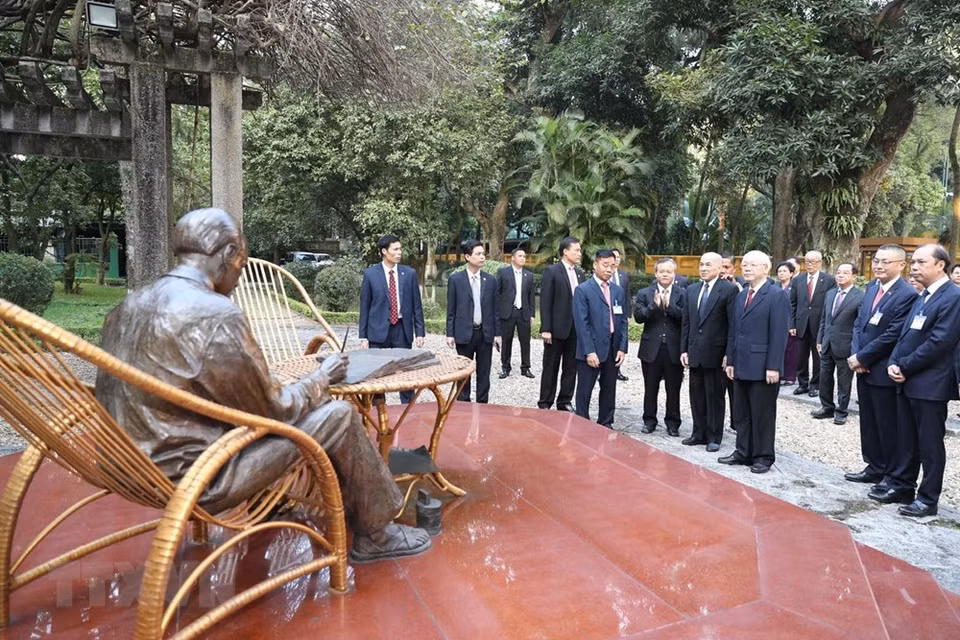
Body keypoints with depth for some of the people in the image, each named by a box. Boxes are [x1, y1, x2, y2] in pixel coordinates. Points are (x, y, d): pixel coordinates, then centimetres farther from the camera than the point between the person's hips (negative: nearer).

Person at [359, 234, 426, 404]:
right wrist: (363, 336, -2)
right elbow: (364, 307, 1)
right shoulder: (370, 274, -1)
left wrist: (419, 332, 0)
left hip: (402, 329, 1)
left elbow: (417, 305, 6)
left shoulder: (409, 274, 4)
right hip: (378, 330, -1)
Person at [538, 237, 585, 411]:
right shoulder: (551, 271, -6)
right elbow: (545, 302, -11)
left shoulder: (580, 273, 12)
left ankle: (565, 402, 22)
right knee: (551, 369, 4)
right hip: (557, 328, -6)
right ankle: (545, 404, 13)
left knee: (571, 368, 11)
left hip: (576, 329, 6)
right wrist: (545, 329, -16)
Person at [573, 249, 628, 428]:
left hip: (613, 349, 5)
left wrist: (622, 348, 2)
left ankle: (606, 424, 26)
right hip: (591, 349, -5)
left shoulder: (619, 291, 12)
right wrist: (589, 351, -16)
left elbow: (623, 321, 11)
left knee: (609, 390, 14)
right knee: (585, 391, 4)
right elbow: (581, 323, -11)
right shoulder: (583, 290, -6)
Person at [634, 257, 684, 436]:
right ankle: (649, 421, 24)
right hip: (651, 348, 1)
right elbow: (638, 316, -7)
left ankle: (672, 423, 20)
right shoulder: (644, 294, 5)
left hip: (674, 349, -1)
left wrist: (669, 305, -20)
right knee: (650, 389, 11)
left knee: (673, 389, 8)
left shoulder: (682, 295, 2)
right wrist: (654, 305, -20)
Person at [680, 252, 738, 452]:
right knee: (696, 395, 12)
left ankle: (714, 437, 17)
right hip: (694, 352, 5)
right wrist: (684, 349, 7)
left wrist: (729, 353, -13)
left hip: (715, 353, -5)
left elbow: (733, 323, -10)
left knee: (715, 396, 5)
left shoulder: (729, 289, -8)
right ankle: (699, 433, 24)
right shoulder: (691, 290, 10)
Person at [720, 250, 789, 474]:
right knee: (741, 413, 13)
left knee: (762, 414, 4)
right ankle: (743, 452, 25)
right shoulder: (741, 296, 14)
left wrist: (773, 367, -18)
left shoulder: (776, 297, -9)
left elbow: (779, 335, -14)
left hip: (763, 368, -7)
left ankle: (763, 457, 16)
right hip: (741, 367, 7)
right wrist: (731, 360, 12)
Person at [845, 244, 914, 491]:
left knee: (888, 426, 5)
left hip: (884, 372, -8)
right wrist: (855, 355, -3)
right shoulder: (871, 288, 9)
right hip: (863, 368, 8)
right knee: (868, 422, 17)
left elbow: (892, 335, -20)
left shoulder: (907, 295, -16)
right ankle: (874, 467, 31)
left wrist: (861, 358, -14)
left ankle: (893, 475, 20)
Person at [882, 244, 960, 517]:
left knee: (929, 444, 3)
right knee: (905, 440, 15)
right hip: (907, 381, 8)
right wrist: (894, 363, -1)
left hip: (930, 384, -8)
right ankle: (901, 486, 26)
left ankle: (928, 499, 13)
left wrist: (904, 366, -14)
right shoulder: (921, 298, 15)